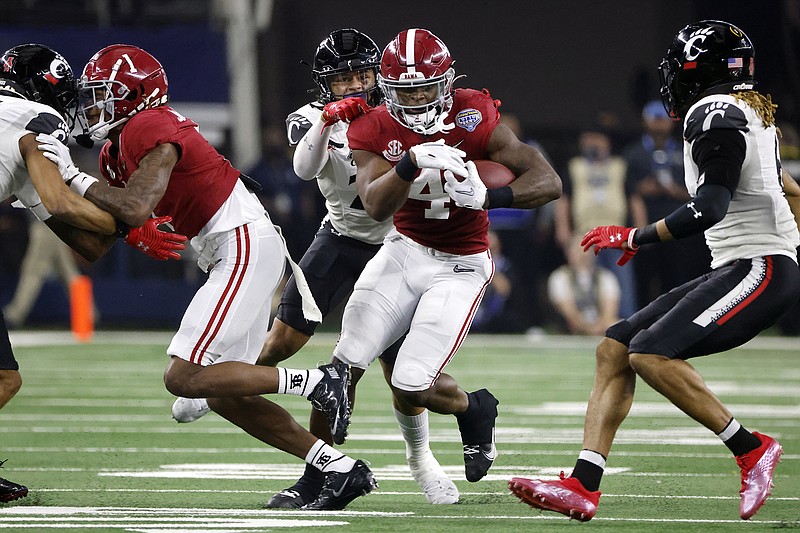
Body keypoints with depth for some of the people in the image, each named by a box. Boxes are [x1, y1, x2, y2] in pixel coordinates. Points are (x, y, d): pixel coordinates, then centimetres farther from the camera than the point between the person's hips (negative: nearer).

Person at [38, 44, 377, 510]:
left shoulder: (150, 130, -13)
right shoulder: (117, 149, 17)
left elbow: (136, 210, -24)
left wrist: (73, 178, -14)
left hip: (245, 245, -10)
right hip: (236, 255, 10)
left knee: (184, 378, -14)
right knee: (223, 394, 10)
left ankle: (315, 382, -10)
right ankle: (341, 469, 9)